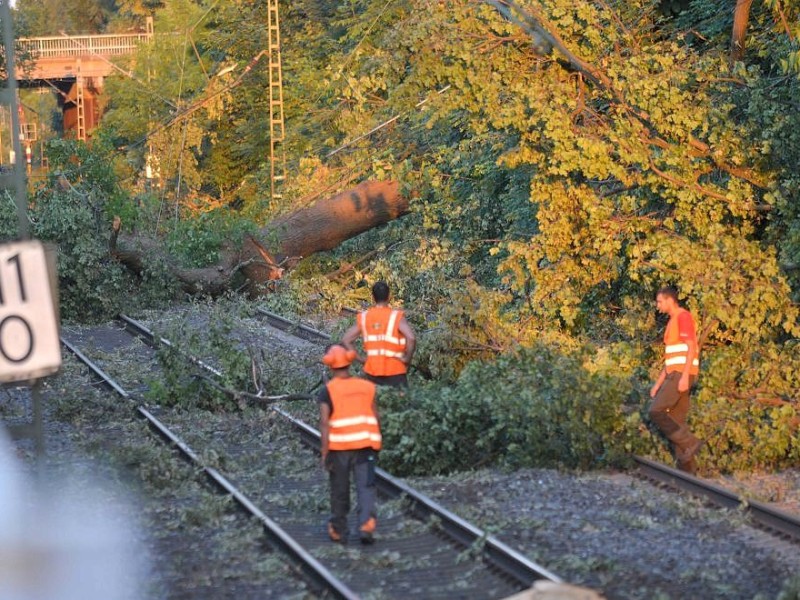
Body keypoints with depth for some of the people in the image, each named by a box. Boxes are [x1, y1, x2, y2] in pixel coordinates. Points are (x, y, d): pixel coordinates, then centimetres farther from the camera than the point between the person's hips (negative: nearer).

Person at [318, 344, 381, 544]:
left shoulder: (328, 390, -4)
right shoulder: (367, 387, 6)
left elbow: (324, 423, -11)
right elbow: (375, 419, 9)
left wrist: (325, 453, -10)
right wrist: (376, 445, 21)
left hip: (338, 446, -1)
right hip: (364, 444, 1)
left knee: (339, 490, 11)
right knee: (365, 486, -1)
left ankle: (338, 530, 22)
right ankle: (366, 523, -21)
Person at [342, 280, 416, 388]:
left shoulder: (363, 318, 3)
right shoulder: (396, 316, -9)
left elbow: (345, 340, 2)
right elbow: (411, 338, -24)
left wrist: (360, 359, 4)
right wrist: (407, 359, -11)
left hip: (372, 372, 4)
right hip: (395, 371, -4)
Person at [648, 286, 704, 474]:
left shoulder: (683, 317, -6)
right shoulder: (672, 322, 24)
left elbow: (691, 348, -16)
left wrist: (684, 376, -24)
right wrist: (658, 383, 21)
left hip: (682, 374, -10)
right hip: (675, 374, 10)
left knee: (656, 411, -16)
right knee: (676, 421, 5)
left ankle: (690, 442, -14)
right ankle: (687, 466, 3)